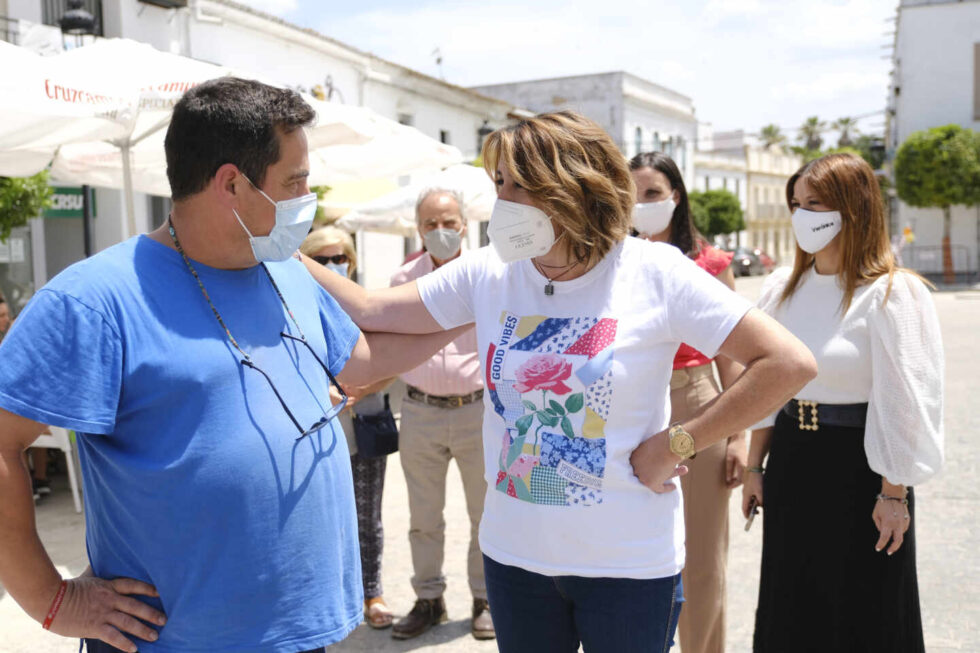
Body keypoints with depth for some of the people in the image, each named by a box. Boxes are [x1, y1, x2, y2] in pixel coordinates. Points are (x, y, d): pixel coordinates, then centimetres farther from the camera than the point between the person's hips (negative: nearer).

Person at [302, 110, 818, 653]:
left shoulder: (654, 273, -14)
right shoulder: (487, 274, -2)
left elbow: (789, 364, -15)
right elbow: (369, 313, 1)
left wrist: (674, 444, -15)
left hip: (629, 562, -3)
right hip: (513, 552, 4)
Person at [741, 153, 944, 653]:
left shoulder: (891, 293, -13)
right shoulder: (783, 287, 5)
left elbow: (904, 405, -14)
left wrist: (893, 495, -14)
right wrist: (755, 466, 10)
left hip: (859, 467, -5)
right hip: (791, 461, 6)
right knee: (789, 612, 17)